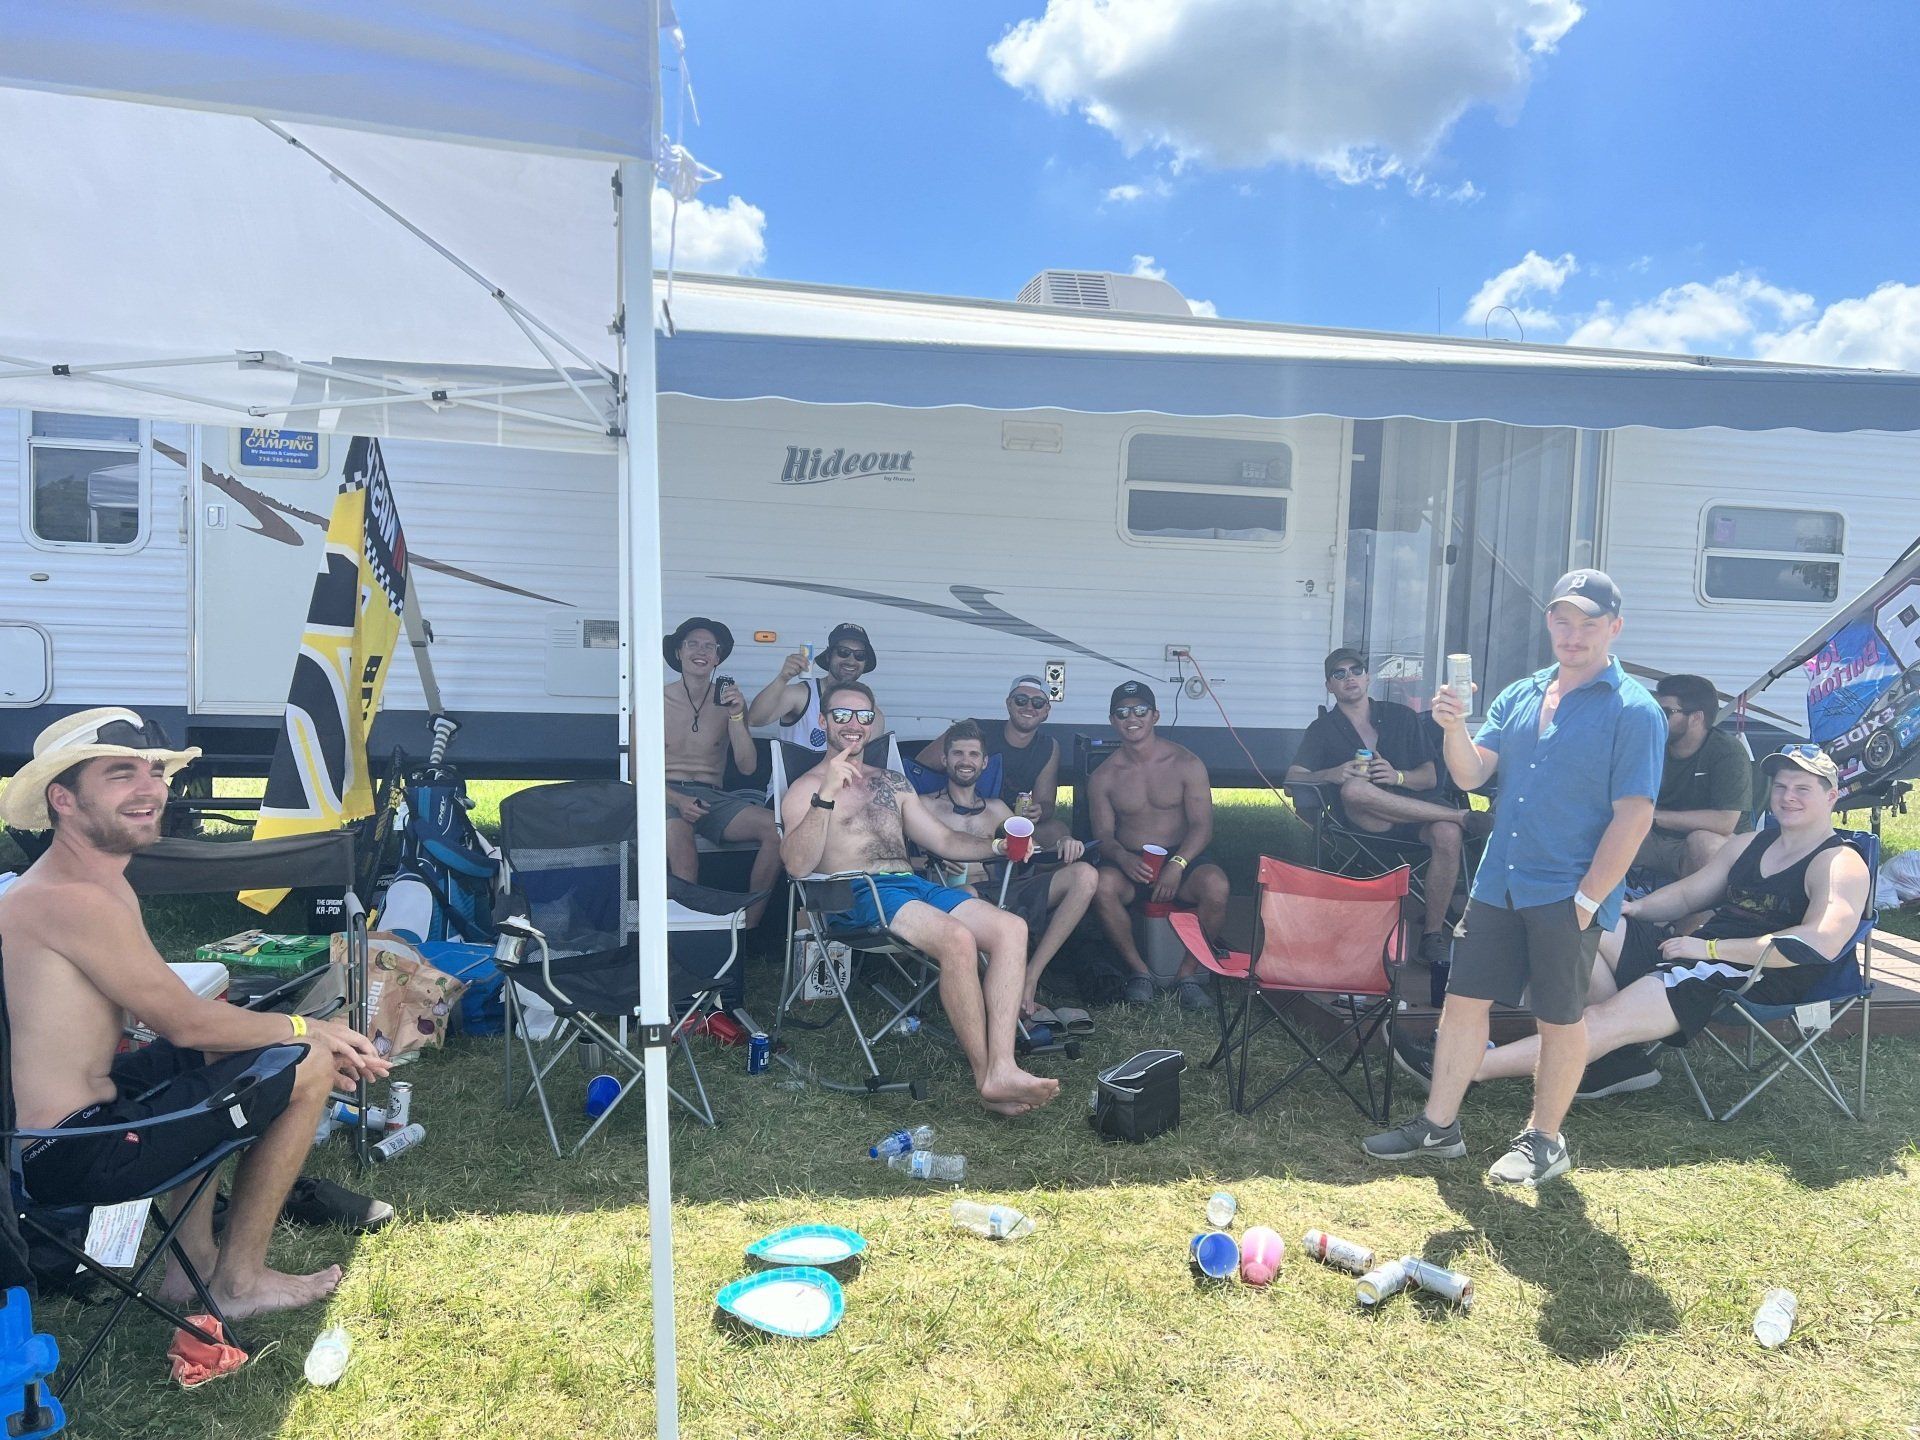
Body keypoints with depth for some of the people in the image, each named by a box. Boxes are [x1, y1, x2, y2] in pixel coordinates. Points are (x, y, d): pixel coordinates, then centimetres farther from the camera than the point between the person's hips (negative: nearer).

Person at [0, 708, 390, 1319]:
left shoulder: (105, 883, 9)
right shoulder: (72, 900, -22)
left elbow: (179, 1011, 9)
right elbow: (184, 1024, -18)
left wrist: (308, 1037, 0)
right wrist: (309, 1030, -4)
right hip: (72, 1159, -10)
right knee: (311, 1066, -5)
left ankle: (193, 1259, 27)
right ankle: (239, 1282, 12)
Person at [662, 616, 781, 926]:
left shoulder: (730, 700, 10)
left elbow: (747, 767, 2)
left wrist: (737, 717, -12)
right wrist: (676, 799, -16)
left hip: (712, 796, 3)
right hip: (667, 795, -3)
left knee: (776, 828, -24)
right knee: (678, 835, -39)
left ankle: (748, 926, -16)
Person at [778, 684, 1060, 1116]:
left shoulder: (892, 782, 26)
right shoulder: (806, 788, 6)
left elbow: (944, 840, 24)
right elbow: (797, 865, -11)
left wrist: (995, 847, 5)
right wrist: (827, 795, -21)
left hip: (916, 884, 7)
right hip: (860, 893, -6)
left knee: (1011, 928, -19)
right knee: (958, 938, -32)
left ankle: (1001, 1069, -26)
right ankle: (984, 1076, -20)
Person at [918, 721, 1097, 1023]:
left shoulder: (995, 809, 28)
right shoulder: (926, 805, 13)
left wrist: (1063, 843, 3)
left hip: (1002, 892, 5)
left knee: (1084, 875, -15)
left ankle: (1029, 977, -21)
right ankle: (1017, 993, -25)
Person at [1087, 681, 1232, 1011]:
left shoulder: (1186, 764, 1)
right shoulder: (1103, 778, 5)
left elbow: (1202, 826, -4)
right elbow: (1103, 834, 2)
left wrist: (1177, 864, -22)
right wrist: (1122, 858, -22)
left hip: (1182, 858, 0)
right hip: (1128, 863, 1)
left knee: (1216, 884, -34)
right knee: (1102, 885, -34)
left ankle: (1188, 973, -13)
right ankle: (1139, 971, -14)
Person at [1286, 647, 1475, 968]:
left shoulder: (1401, 717, 17)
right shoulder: (1323, 728, 14)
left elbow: (1430, 777, 11)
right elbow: (1292, 778, 1)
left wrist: (1397, 776, -12)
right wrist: (1332, 775, -20)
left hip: (1414, 814, 1)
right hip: (1362, 819, -1)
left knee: (1447, 834, -33)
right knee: (1355, 788, -36)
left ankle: (1433, 935, -19)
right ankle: (1461, 816, -24)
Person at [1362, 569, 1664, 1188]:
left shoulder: (1633, 711, -7)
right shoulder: (1520, 695, 10)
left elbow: (1633, 813, -12)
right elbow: (1471, 774, 4)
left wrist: (1588, 897, -16)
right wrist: (1455, 727, -17)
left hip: (1566, 896, -5)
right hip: (1497, 882, 6)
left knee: (1559, 1019, 9)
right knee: (1463, 999, 10)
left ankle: (1544, 1140, 26)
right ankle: (1438, 1125, 22)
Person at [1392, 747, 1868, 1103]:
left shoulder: (1841, 865, -4)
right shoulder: (1748, 845, 22)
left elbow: (1821, 943, -21)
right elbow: (1686, 894, 24)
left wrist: (1711, 948, -22)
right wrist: (1635, 907, 1)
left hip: (1754, 979, -9)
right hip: (1698, 954, 9)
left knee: (1610, 1018, -26)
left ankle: (1471, 1068, -31)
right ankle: (1620, 1059, -10)